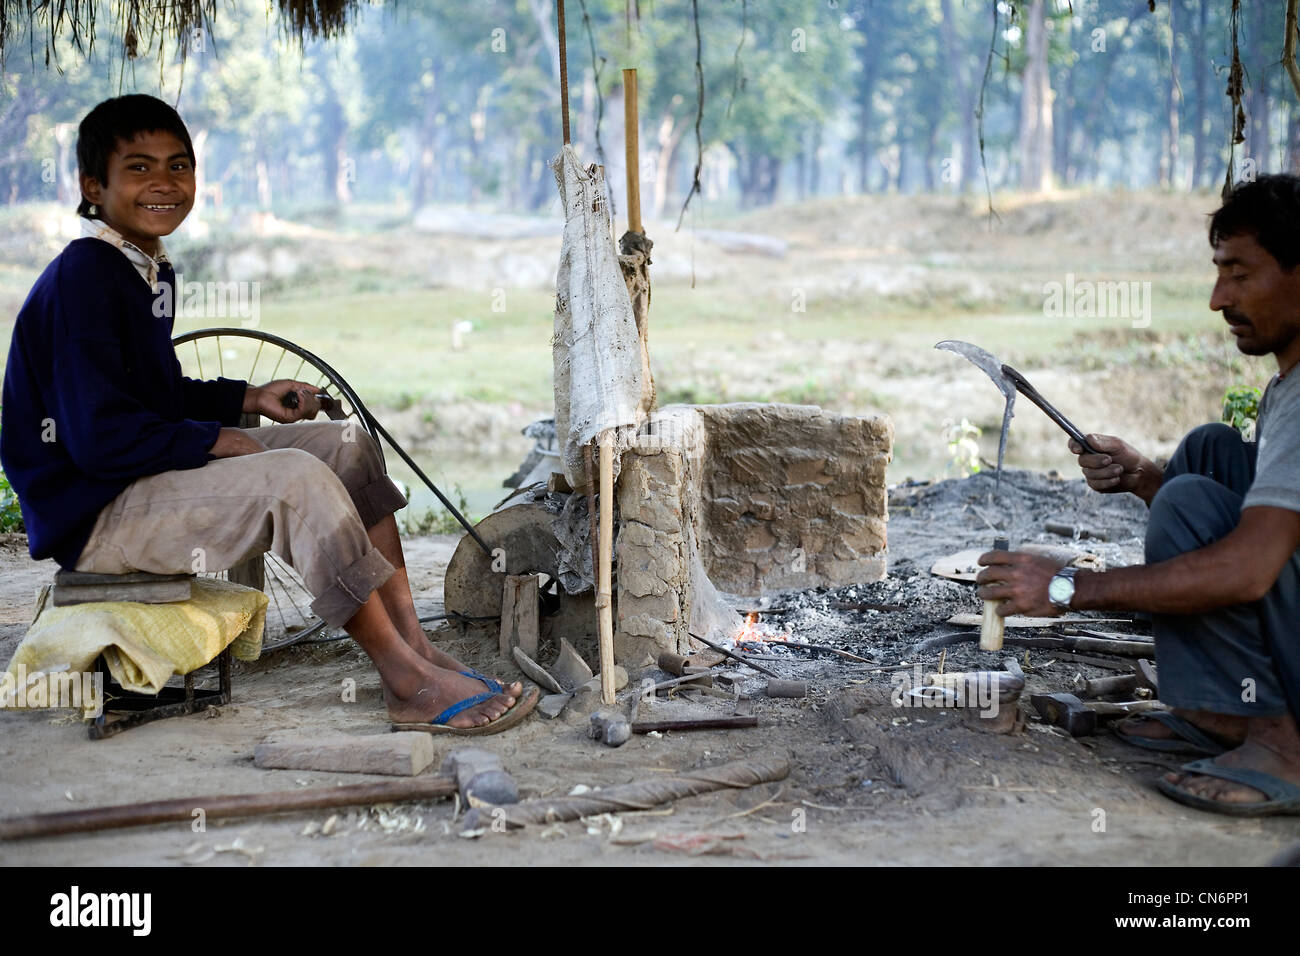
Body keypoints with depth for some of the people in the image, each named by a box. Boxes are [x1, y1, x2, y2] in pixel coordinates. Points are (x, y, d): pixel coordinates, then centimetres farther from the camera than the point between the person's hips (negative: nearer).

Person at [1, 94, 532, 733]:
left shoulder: (149, 269, 14)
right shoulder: (81, 280, -18)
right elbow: (99, 436, -24)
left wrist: (246, 399, 7)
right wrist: (213, 440, -15)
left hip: (151, 473, 11)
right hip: (94, 515, -10)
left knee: (346, 445, 3)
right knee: (296, 479, -29)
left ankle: (413, 645, -4)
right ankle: (409, 685, -24)